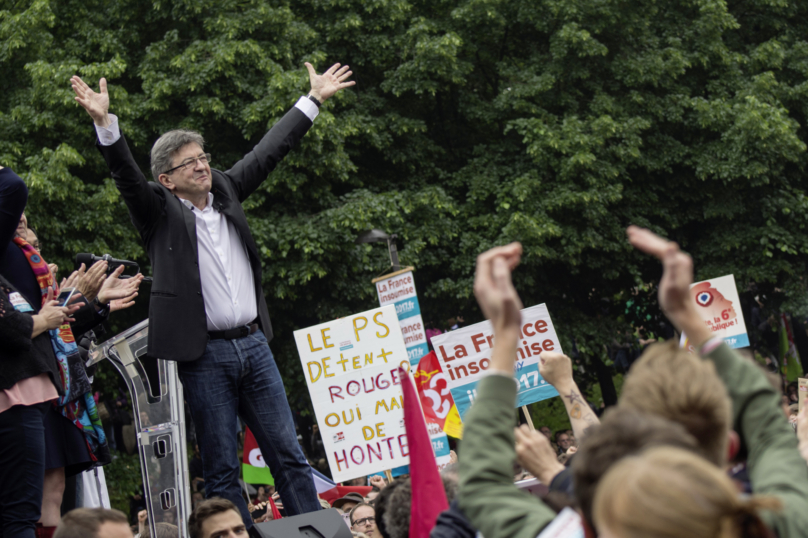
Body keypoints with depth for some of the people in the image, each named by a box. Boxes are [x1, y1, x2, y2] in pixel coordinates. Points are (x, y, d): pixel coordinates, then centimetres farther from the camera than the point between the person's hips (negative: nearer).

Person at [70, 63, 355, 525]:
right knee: (222, 469, 1)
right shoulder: (160, 211, -2)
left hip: (254, 344, 5)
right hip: (205, 356, -5)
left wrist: (314, 100, 22)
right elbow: (126, 173, -17)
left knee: (289, 454, 7)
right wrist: (105, 122, -33)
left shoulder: (225, 190, 12)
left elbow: (270, 151, 19)